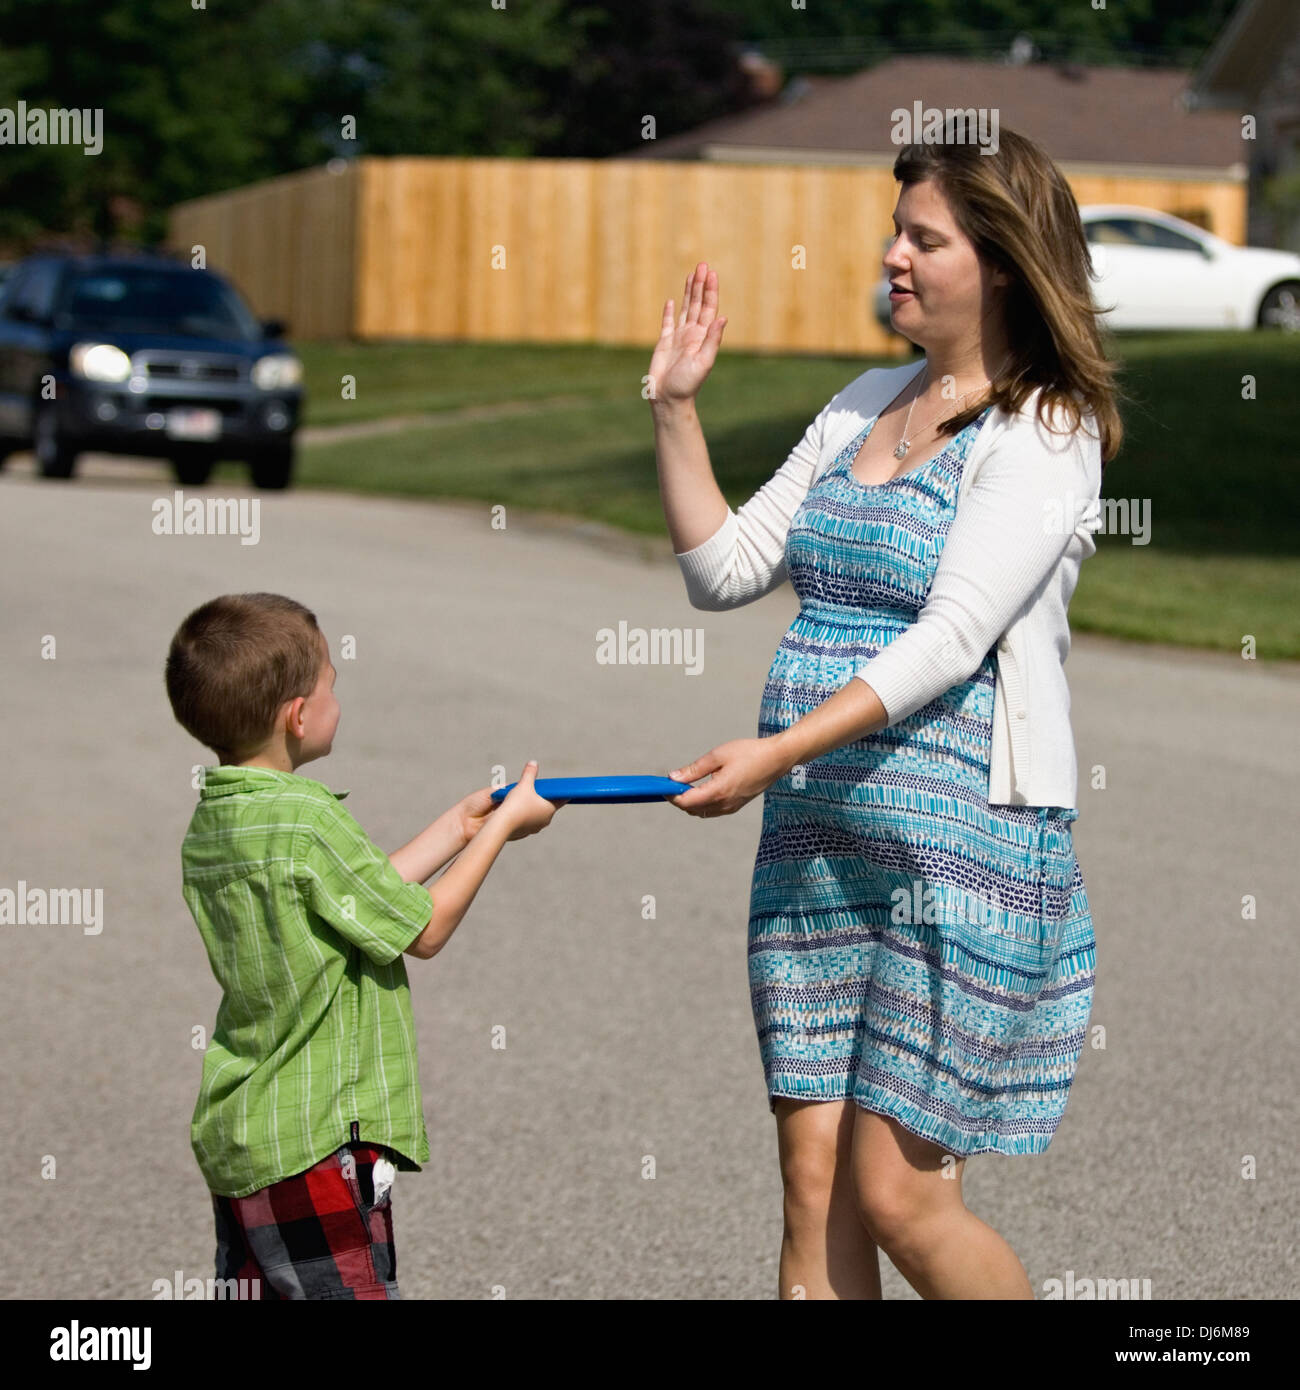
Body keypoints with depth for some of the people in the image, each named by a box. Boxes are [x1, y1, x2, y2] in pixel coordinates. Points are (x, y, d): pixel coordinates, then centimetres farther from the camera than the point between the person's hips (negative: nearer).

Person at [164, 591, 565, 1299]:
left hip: (233, 1135, 9)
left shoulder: (209, 822, 8)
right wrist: (503, 825, 2)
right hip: (314, 1141, -9)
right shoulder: (307, 820, -19)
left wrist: (458, 827, 21)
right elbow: (422, 929, -8)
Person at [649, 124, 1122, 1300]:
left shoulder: (1043, 436, -9)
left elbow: (951, 640, -19)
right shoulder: (867, 404, 15)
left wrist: (777, 753, -25)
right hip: (816, 846, 7)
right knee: (815, 1190, 4)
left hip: (960, 847, -7)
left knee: (899, 1198, -6)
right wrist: (676, 410, 6)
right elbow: (725, 571, 16)